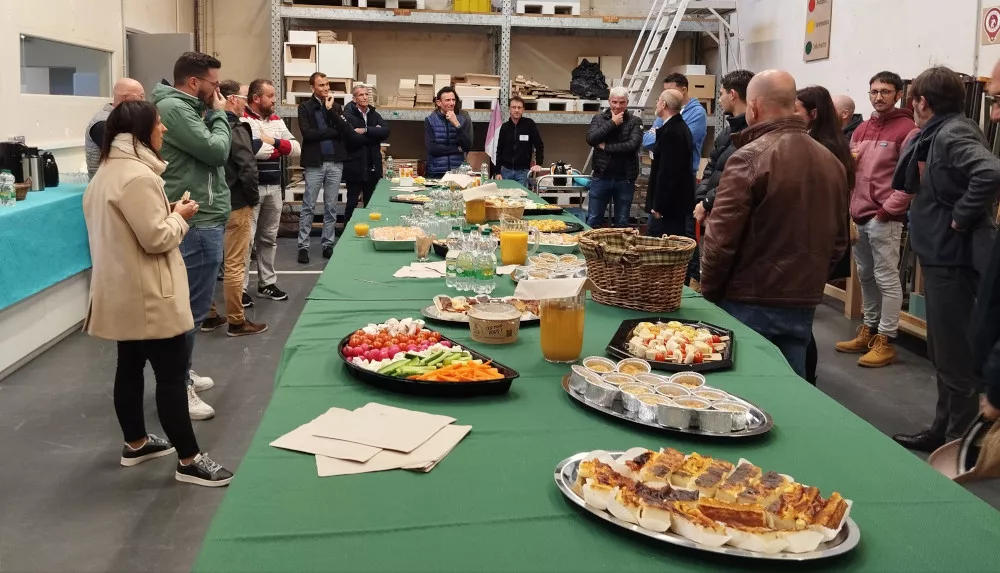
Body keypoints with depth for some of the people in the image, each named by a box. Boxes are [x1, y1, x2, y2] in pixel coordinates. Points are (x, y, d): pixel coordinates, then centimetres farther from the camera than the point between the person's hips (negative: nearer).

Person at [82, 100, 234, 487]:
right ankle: (189, 460, 3)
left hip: (123, 292, 11)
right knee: (172, 374, -4)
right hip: (147, 295, -11)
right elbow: (157, 239, -23)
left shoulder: (108, 170, 12)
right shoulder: (137, 176, -22)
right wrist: (179, 216, -6)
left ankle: (135, 443, 33)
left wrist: (169, 213, 9)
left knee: (130, 366, 19)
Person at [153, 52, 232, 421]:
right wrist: (219, 114, -5)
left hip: (204, 219, 11)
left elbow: (213, 151, 16)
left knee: (190, 304, 18)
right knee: (192, 307, -6)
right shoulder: (173, 108, -16)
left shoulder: (186, 108, 16)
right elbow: (217, 151, -18)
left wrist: (214, 115, 7)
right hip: (197, 222, -11)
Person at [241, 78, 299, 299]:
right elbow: (250, 148, -24)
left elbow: (296, 149, 8)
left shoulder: (277, 120, 14)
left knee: (269, 238, 14)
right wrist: (278, 149, -7)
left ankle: (267, 283, 23)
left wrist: (274, 142, -9)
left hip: (274, 187, 7)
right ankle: (240, 288, 1)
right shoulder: (242, 120, -10)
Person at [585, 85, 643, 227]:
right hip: (601, 177, 1)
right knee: (592, 221, 6)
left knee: (622, 223, 9)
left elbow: (633, 145, -16)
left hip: (625, 179, -1)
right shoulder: (599, 118, 5)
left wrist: (606, 147, -12)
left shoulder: (635, 121, 0)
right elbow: (591, 139, -12)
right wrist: (612, 123, -13)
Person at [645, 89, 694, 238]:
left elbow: (667, 172, -23)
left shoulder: (671, 132, -19)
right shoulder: (681, 127, 12)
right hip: (679, 202, 10)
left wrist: (658, 206, -20)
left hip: (669, 204, -10)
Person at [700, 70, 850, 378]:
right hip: (803, 303, 6)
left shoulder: (749, 158, -14)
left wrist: (708, 290, -4)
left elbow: (721, 236, -16)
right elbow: (839, 240, 13)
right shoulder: (832, 162, 7)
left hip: (750, 302, -6)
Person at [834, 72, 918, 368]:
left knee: (887, 279, -2)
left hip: (884, 218, -7)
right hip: (859, 216, 7)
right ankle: (869, 330, 25)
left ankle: (885, 340, 4)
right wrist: (852, 206, 11)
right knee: (865, 276, 14)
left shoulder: (907, 129, -6)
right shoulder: (863, 128, 16)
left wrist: (888, 209, -15)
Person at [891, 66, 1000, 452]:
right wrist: (919, 142, 6)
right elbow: (909, 184, 16)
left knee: (956, 354, -1)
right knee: (943, 351, 19)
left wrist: (962, 218, -23)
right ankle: (943, 430, 31)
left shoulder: (953, 134, -17)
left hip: (952, 256, -11)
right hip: (941, 255, 11)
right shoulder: (938, 134, 12)